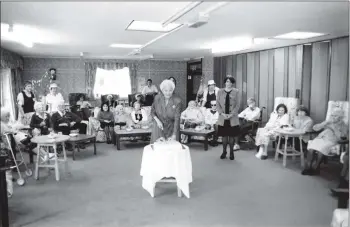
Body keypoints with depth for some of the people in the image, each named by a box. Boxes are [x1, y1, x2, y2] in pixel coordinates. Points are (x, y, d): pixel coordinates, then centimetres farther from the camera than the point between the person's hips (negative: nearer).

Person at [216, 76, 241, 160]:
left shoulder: (236, 92, 1)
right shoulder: (220, 92, 5)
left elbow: (238, 105, -3)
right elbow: (218, 104, 2)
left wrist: (231, 114, -14)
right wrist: (222, 113, -12)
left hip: (233, 118, -1)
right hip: (222, 118, 1)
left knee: (232, 135, 4)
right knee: (224, 135, 5)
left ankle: (231, 152, 15)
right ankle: (224, 151, 18)